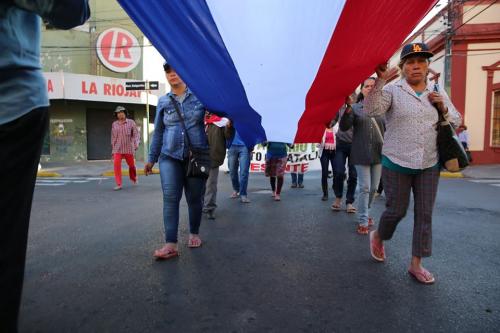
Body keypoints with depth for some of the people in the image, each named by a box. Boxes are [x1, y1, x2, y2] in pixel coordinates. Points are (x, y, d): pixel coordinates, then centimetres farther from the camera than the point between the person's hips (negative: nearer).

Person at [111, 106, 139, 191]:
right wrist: (113, 150, 13)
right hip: (117, 149, 1)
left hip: (128, 148, -1)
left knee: (131, 164, 11)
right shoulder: (114, 124, 6)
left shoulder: (131, 122, -1)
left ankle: (133, 178, 40)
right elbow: (113, 137, 12)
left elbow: (136, 134, -4)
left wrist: (136, 144, -20)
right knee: (116, 165, -14)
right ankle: (118, 184, -11)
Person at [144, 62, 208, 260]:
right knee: (170, 198, -9)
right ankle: (171, 245, -7)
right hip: (170, 157, 1)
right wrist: (152, 158, 14)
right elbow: (158, 132, 13)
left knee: (194, 198, 8)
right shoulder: (163, 102, 9)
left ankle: (194, 234, 28)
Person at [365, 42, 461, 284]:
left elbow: (456, 122, 16)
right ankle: (378, 237, 35)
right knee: (397, 210, 3)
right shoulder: (392, 90, -3)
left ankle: (416, 264, 18)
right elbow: (372, 109, -20)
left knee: (424, 214, 5)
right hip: (396, 163, -4)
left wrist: (443, 108, -3)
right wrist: (380, 80, -28)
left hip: (429, 165, 4)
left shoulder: (438, 93, 10)